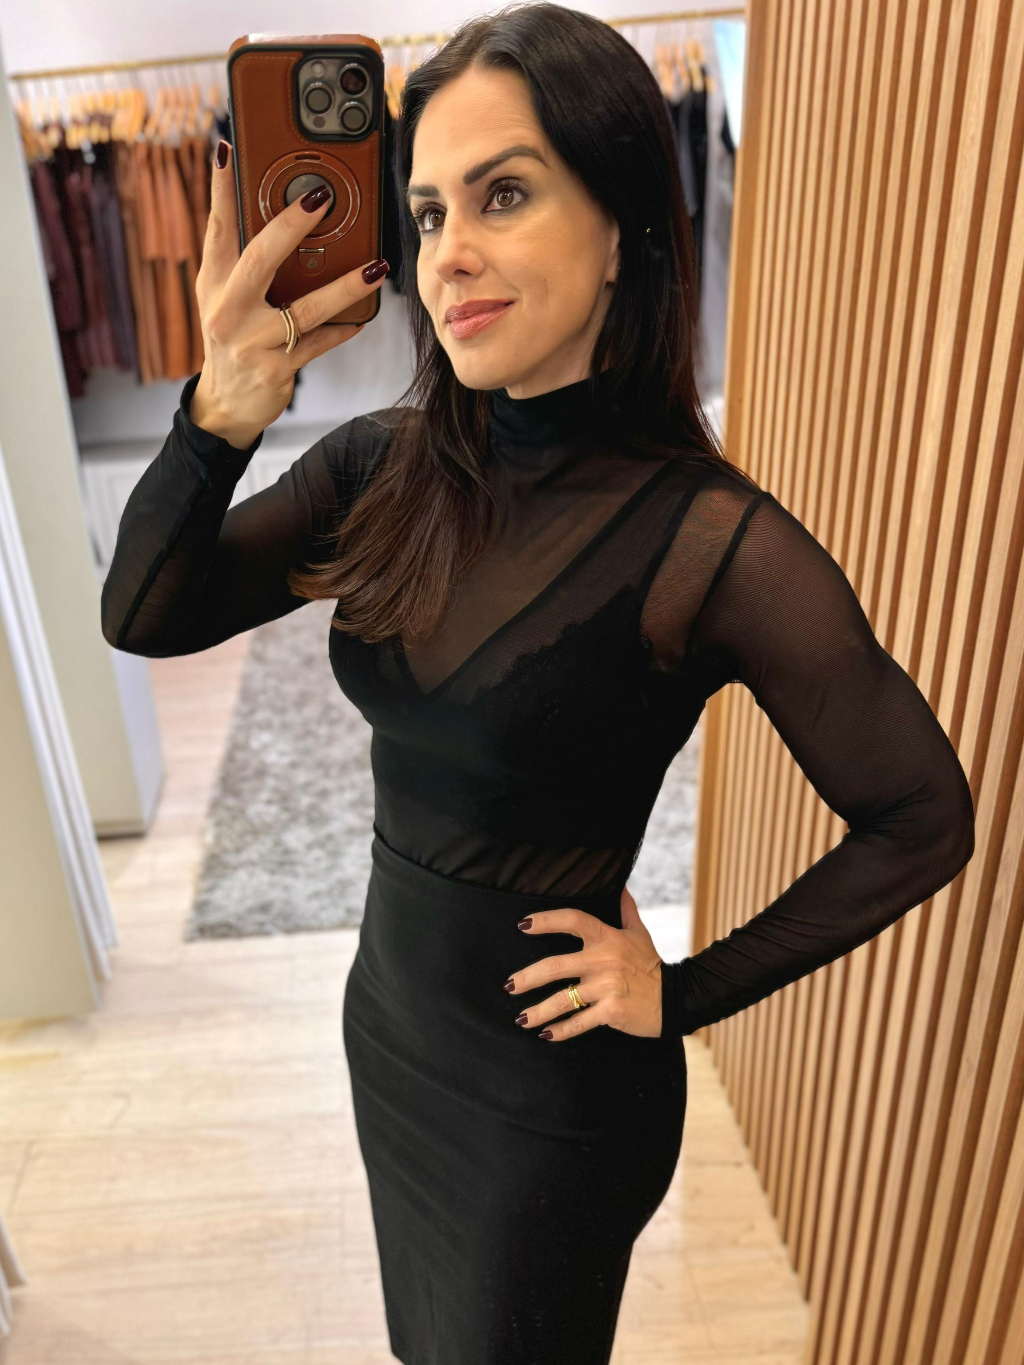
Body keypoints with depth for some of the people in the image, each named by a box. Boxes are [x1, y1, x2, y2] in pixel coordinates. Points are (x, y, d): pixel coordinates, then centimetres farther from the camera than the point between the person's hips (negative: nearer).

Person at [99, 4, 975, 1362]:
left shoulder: (710, 540, -26)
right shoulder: (389, 462, -10)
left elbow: (920, 821, -17)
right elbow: (145, 618, -12)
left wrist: (686, 993, -13)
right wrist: (222, 413, -29)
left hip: (554, 1083, -5)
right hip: (389, 1016, 5)